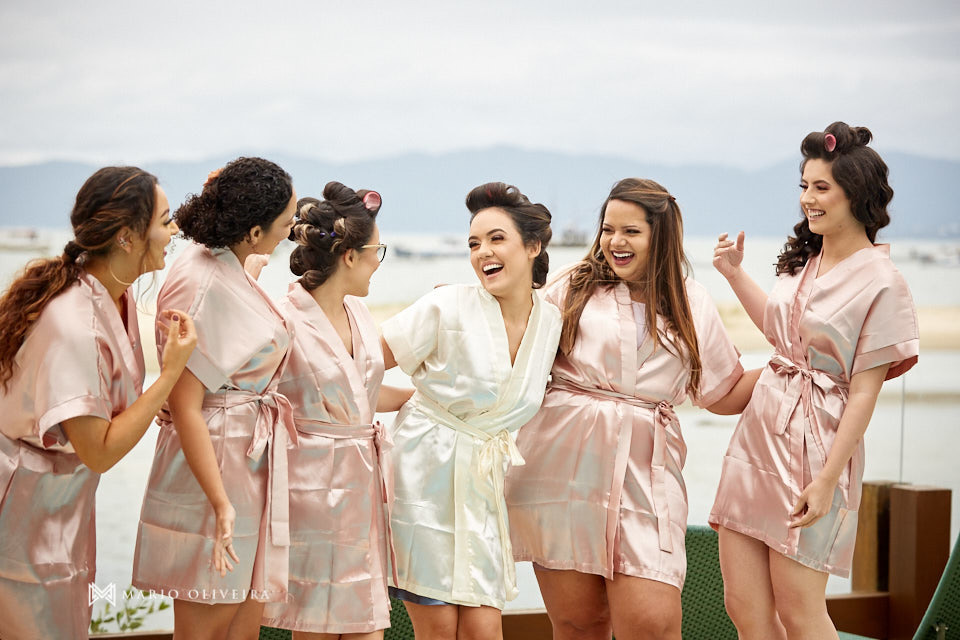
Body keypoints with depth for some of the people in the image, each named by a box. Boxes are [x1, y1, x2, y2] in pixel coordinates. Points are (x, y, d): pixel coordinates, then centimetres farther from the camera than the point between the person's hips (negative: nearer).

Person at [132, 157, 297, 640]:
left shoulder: (230, 269, 8)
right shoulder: (201, 287, -20)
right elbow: (184, 407, -21)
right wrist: (221, 503, -23)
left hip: (252, 464, 9)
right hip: (213, 464, -9)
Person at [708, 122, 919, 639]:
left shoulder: (880, 283, -11)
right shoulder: (804, 261, 10)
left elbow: (864, 393, -14)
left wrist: (827, 481, -18)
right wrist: (734, 273, 24)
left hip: (815, 443, -7)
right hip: (759, 430, 7)